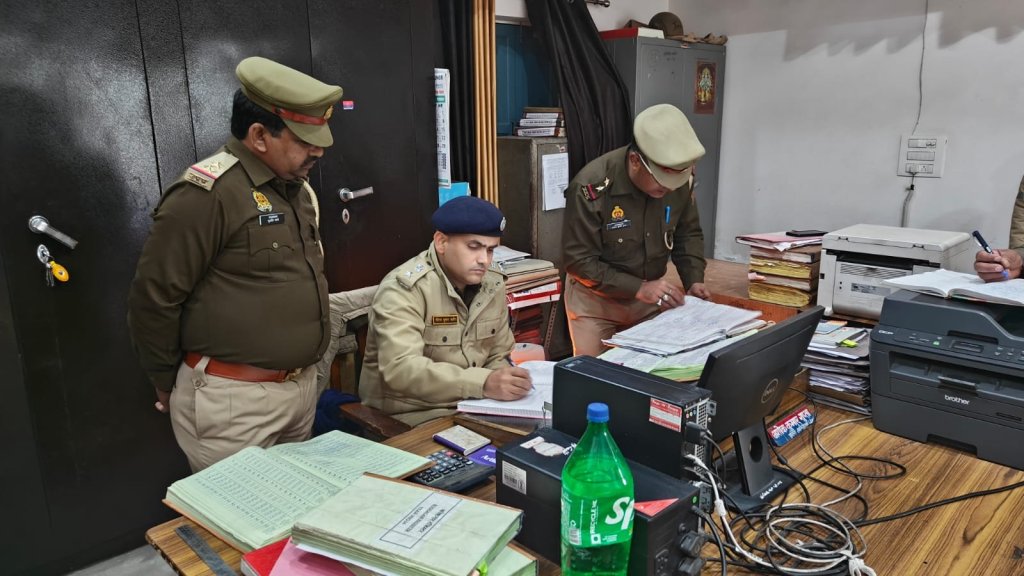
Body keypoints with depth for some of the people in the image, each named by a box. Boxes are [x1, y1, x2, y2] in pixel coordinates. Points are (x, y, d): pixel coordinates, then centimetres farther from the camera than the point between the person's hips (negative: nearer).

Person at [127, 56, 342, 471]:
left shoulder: (298, 190, 9)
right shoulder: (208, 193, -18)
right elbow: (154, 299, -14)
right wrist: (169, 385, -3)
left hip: (301, 388, 8)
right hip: (232, 400, -8)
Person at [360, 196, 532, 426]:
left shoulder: (493, 286, 3)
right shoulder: (404, 288, -18)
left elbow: (498, 356, 11)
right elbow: (400, 369, -30)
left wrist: (503, 379, -13)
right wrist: (483, 383, -38)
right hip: (413, 414, -7)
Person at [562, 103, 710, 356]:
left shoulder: (681, 179, -13)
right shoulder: (592, 187, -27)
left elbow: (688, 234, 4)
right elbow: (578, 260, -23)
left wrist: (694, 280, -11)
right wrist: (639, 288, -27)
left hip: (650, 296, 4)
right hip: (596, 300, -3)